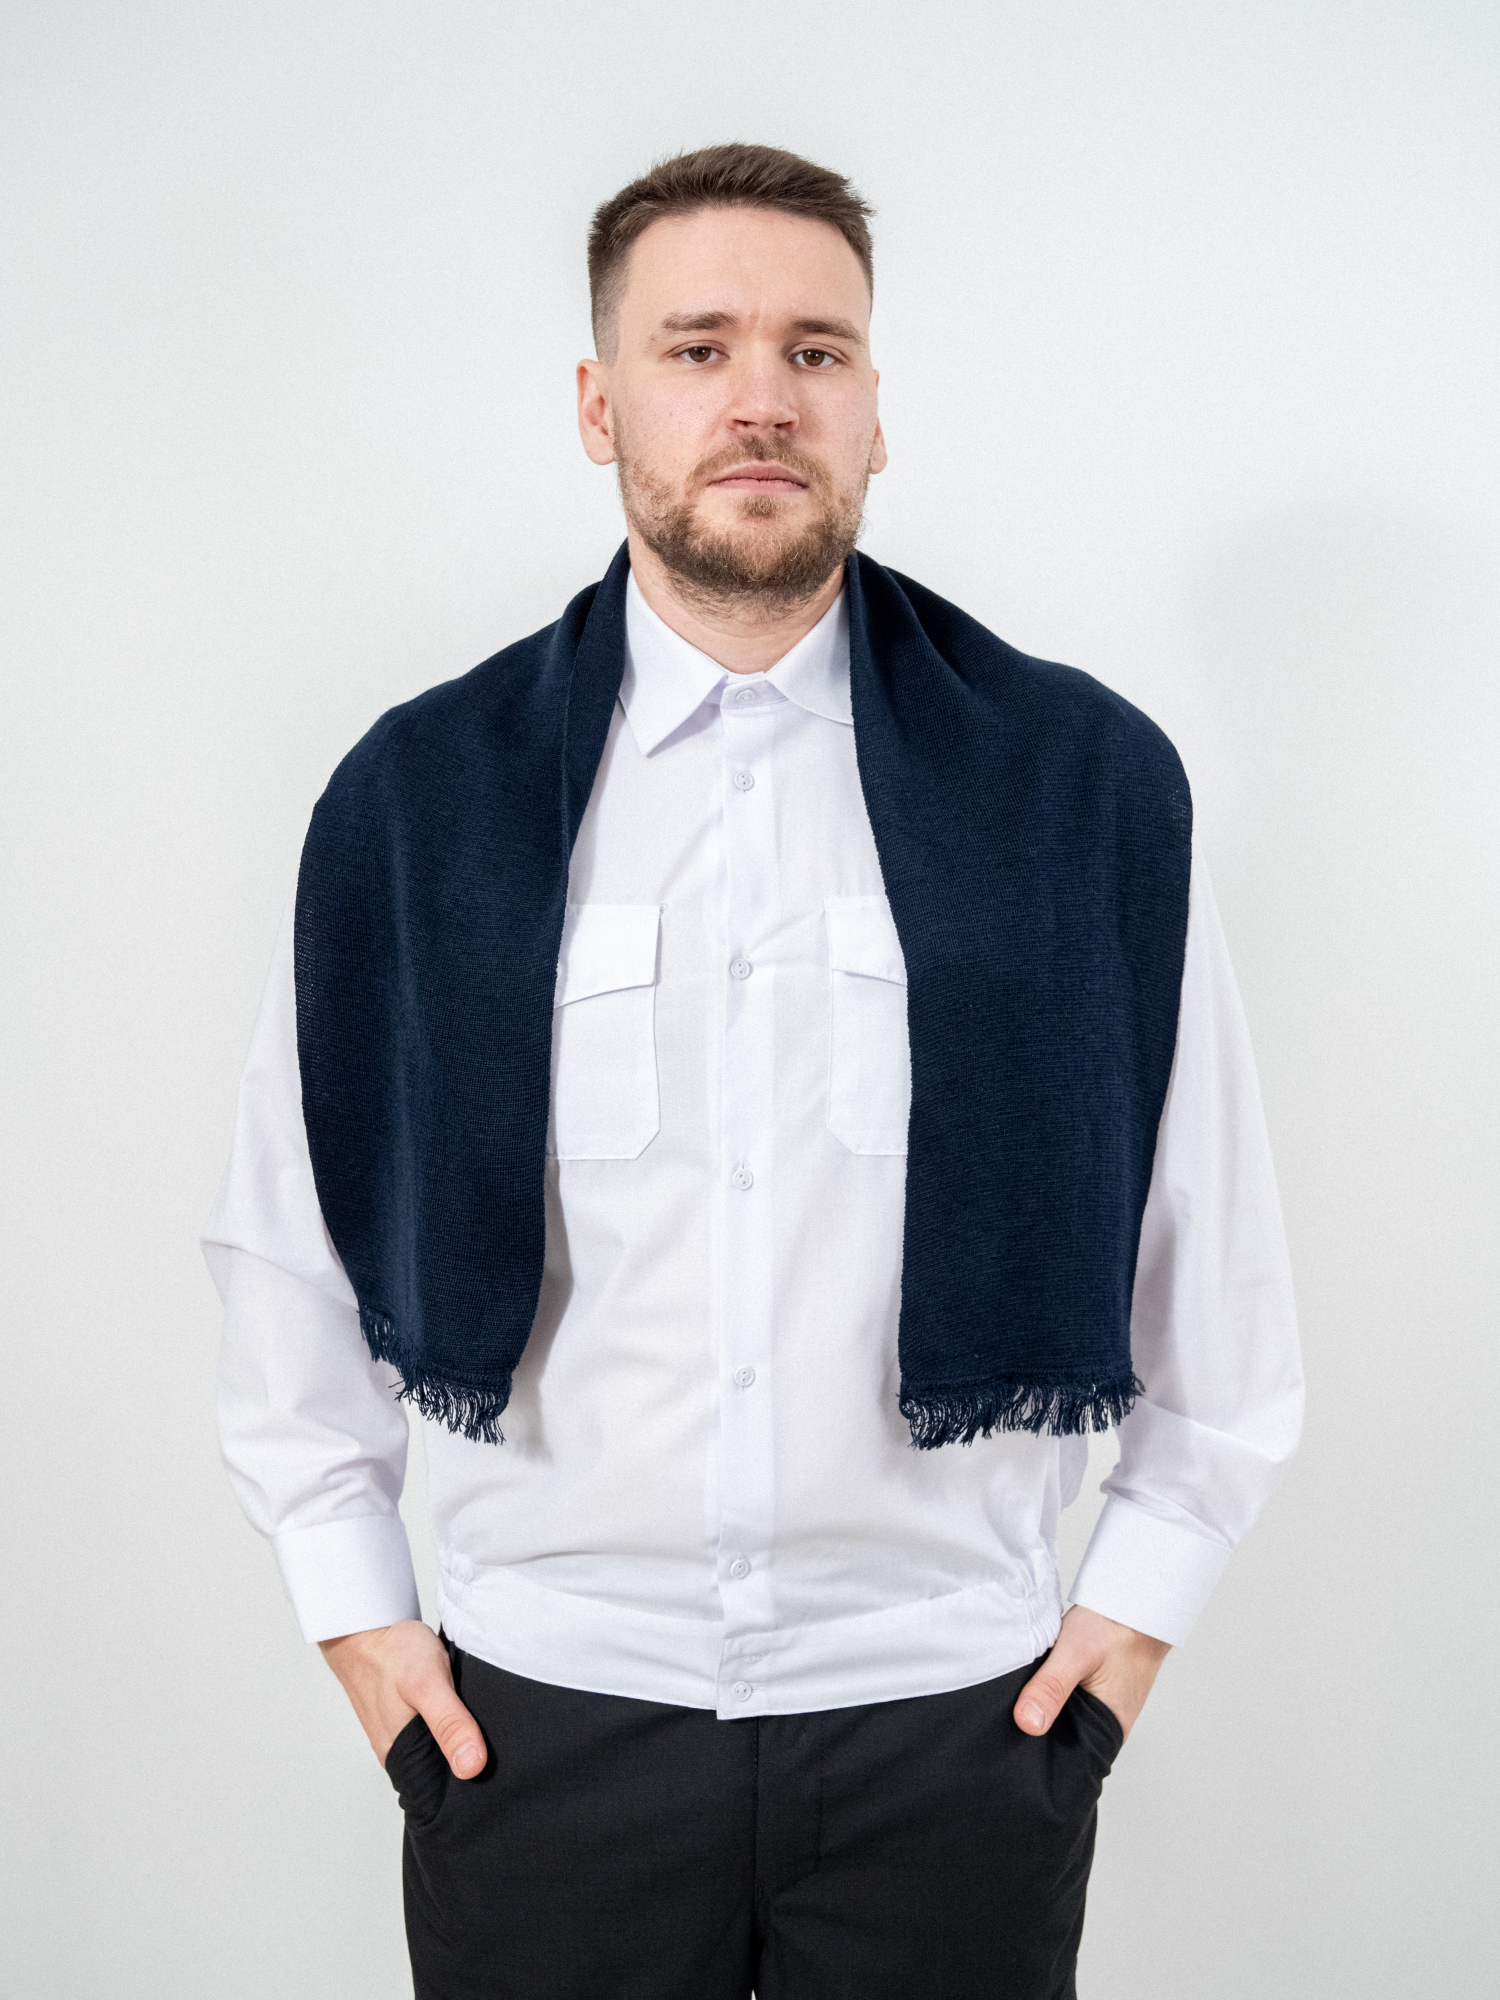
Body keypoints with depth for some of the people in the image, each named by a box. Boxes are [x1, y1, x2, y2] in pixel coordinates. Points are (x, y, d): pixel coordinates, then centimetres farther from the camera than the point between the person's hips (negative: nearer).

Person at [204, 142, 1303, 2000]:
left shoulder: (1092, 783, -3)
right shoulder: (415, 797, -2)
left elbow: (1215, 1247, 5)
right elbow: (286, 1236, 6)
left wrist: (1143, 1589, 5)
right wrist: (354, 1603, 6)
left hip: (957, 1710, 0)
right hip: (533, 1708, 1)